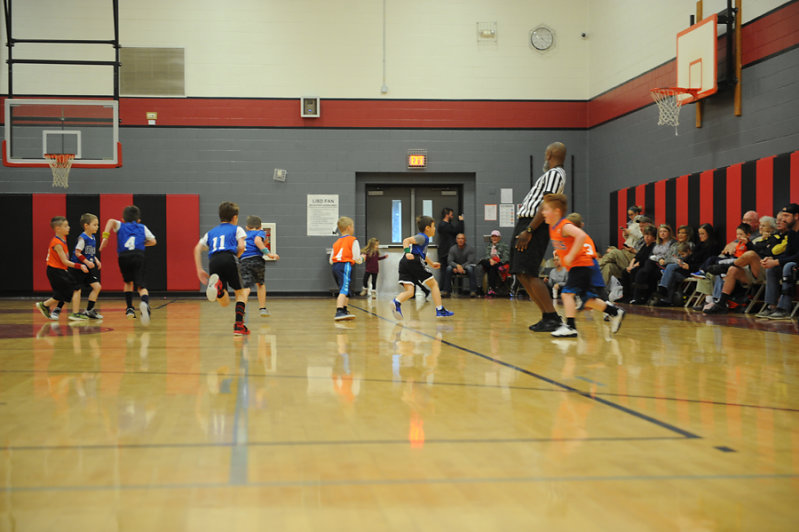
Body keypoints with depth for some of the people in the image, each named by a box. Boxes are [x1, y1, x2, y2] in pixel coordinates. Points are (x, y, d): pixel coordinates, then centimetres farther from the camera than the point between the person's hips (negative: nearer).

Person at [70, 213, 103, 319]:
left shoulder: (93, 238, 10)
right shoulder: (82, 238, -16)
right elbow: (77, 252, -18)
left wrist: (96, 260, 7)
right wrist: (87, 262, -24)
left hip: (88, 268, 9)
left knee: (97, 286, 2)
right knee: (77, 289, -3)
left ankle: (89, 310, 10)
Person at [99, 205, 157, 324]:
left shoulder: (120, 226, 24)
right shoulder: (142, 227, 26)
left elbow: (111, 221, 3)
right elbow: (153, 241, 19)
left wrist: (105, 236, -2)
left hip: (123, 256, 1)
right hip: (138, 255, -1)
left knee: (128, 282, 27)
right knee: (141, 285, -7)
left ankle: (129, 308, 25)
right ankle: (145, 303, -39)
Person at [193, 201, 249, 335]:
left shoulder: (211, 232, 32)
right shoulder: (237, 229, 22)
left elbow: (198, 249, 18)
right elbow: (241, 247, 4)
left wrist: (199, 270, 14)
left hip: (213, 261, 3)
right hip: (229, 258, -3)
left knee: (225, 303, 4)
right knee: (240, 293, 16)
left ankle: (217, 285, -30)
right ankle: (239, 325, -2)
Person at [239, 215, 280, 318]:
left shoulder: (244, 234, 28)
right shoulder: (260, 232, 14)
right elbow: (257, 240, -8)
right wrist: (268, 253, -13)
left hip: (243, 262, 2)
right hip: (256, 259, -2)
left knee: (246, 287, -7)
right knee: (260, 284, 24)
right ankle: (262, 308, 28)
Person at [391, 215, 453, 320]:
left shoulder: (423, 238, 30)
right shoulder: (423, 237, 1)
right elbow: (406, 240, -13)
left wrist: (431, 264, 54)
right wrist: (408, 253, -27)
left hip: (404, 264, 8)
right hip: (414, 262, -8)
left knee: (409, 291, -4)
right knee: (433, 284, 8)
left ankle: (396, 302, -35)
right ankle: (440, 310, 8)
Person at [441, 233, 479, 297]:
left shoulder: (470, 249, -10)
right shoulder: (452, 249, -3)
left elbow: (470, 261, -17)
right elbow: (450, 261, -11)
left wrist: (461, 267, -31)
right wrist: (457, 266, -33)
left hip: (466, 266, -2)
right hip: (456, 267, 2)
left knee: (470, 268, -36)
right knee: (448, 268, -28)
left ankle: (473, 291, -38)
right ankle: (446, 291, -27)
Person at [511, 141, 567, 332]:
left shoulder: (554, 173, -10)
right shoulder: (552, 174, 22)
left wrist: (529, 230, -23)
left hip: (533, 225, -10)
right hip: (525, 223, 10)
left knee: (528, 274, -14)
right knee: (522, 275, 10)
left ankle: (552, 318, -10)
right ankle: (547, 316, 12)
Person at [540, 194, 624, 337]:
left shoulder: (564, 226, -19)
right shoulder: (553, 227, 9)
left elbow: (581, 236, -35)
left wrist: (570, 256, -31)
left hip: (583, 264, -10)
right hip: (575, 266, 10)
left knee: (567, 293, -18)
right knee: (587, 300, 16)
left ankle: (570, 326, -17)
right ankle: (614, 312, 29)